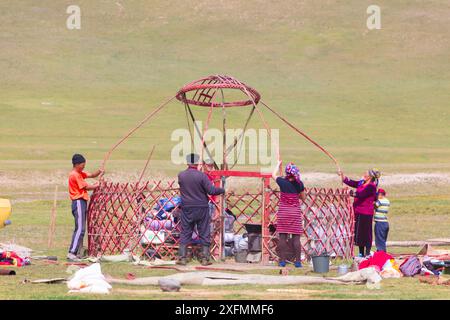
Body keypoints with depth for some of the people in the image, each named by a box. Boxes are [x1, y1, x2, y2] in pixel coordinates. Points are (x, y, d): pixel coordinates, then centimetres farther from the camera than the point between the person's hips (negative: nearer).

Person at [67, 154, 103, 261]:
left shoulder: (80, 173, 16)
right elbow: (86, 187, -11)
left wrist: (99, 172, -6)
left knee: (80, 229, 12)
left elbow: (92, 175, 14)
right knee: (80, 229, -15)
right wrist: (97, 186, 2)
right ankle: (71, 253, -21)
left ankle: (77, 253, 14)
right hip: (79, 203, -10)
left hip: (82, 202, 10)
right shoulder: (75, 175, -13)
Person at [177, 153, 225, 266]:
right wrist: (222, 190, 3)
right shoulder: (201, 176, -12)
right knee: (204, 234, 6)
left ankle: (182, 257, 5)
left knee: (185, 233, 9)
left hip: (186, 209, 2)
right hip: (201, 208, -2)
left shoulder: (181, 175, -2)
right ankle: (205, 258, 5)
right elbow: (211, 191, -14)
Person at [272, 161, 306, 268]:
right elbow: (303, 198, 6)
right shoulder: (299, 184, -6)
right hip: (295, 212, 0)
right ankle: (298, 261, 1)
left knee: (282, 237, 4)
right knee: (296, 238, 2)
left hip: (283, 211, 0)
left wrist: (278, 164, 30)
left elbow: (274, 175, 15)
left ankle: (282, 260, 3)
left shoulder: (282, 182, -6)